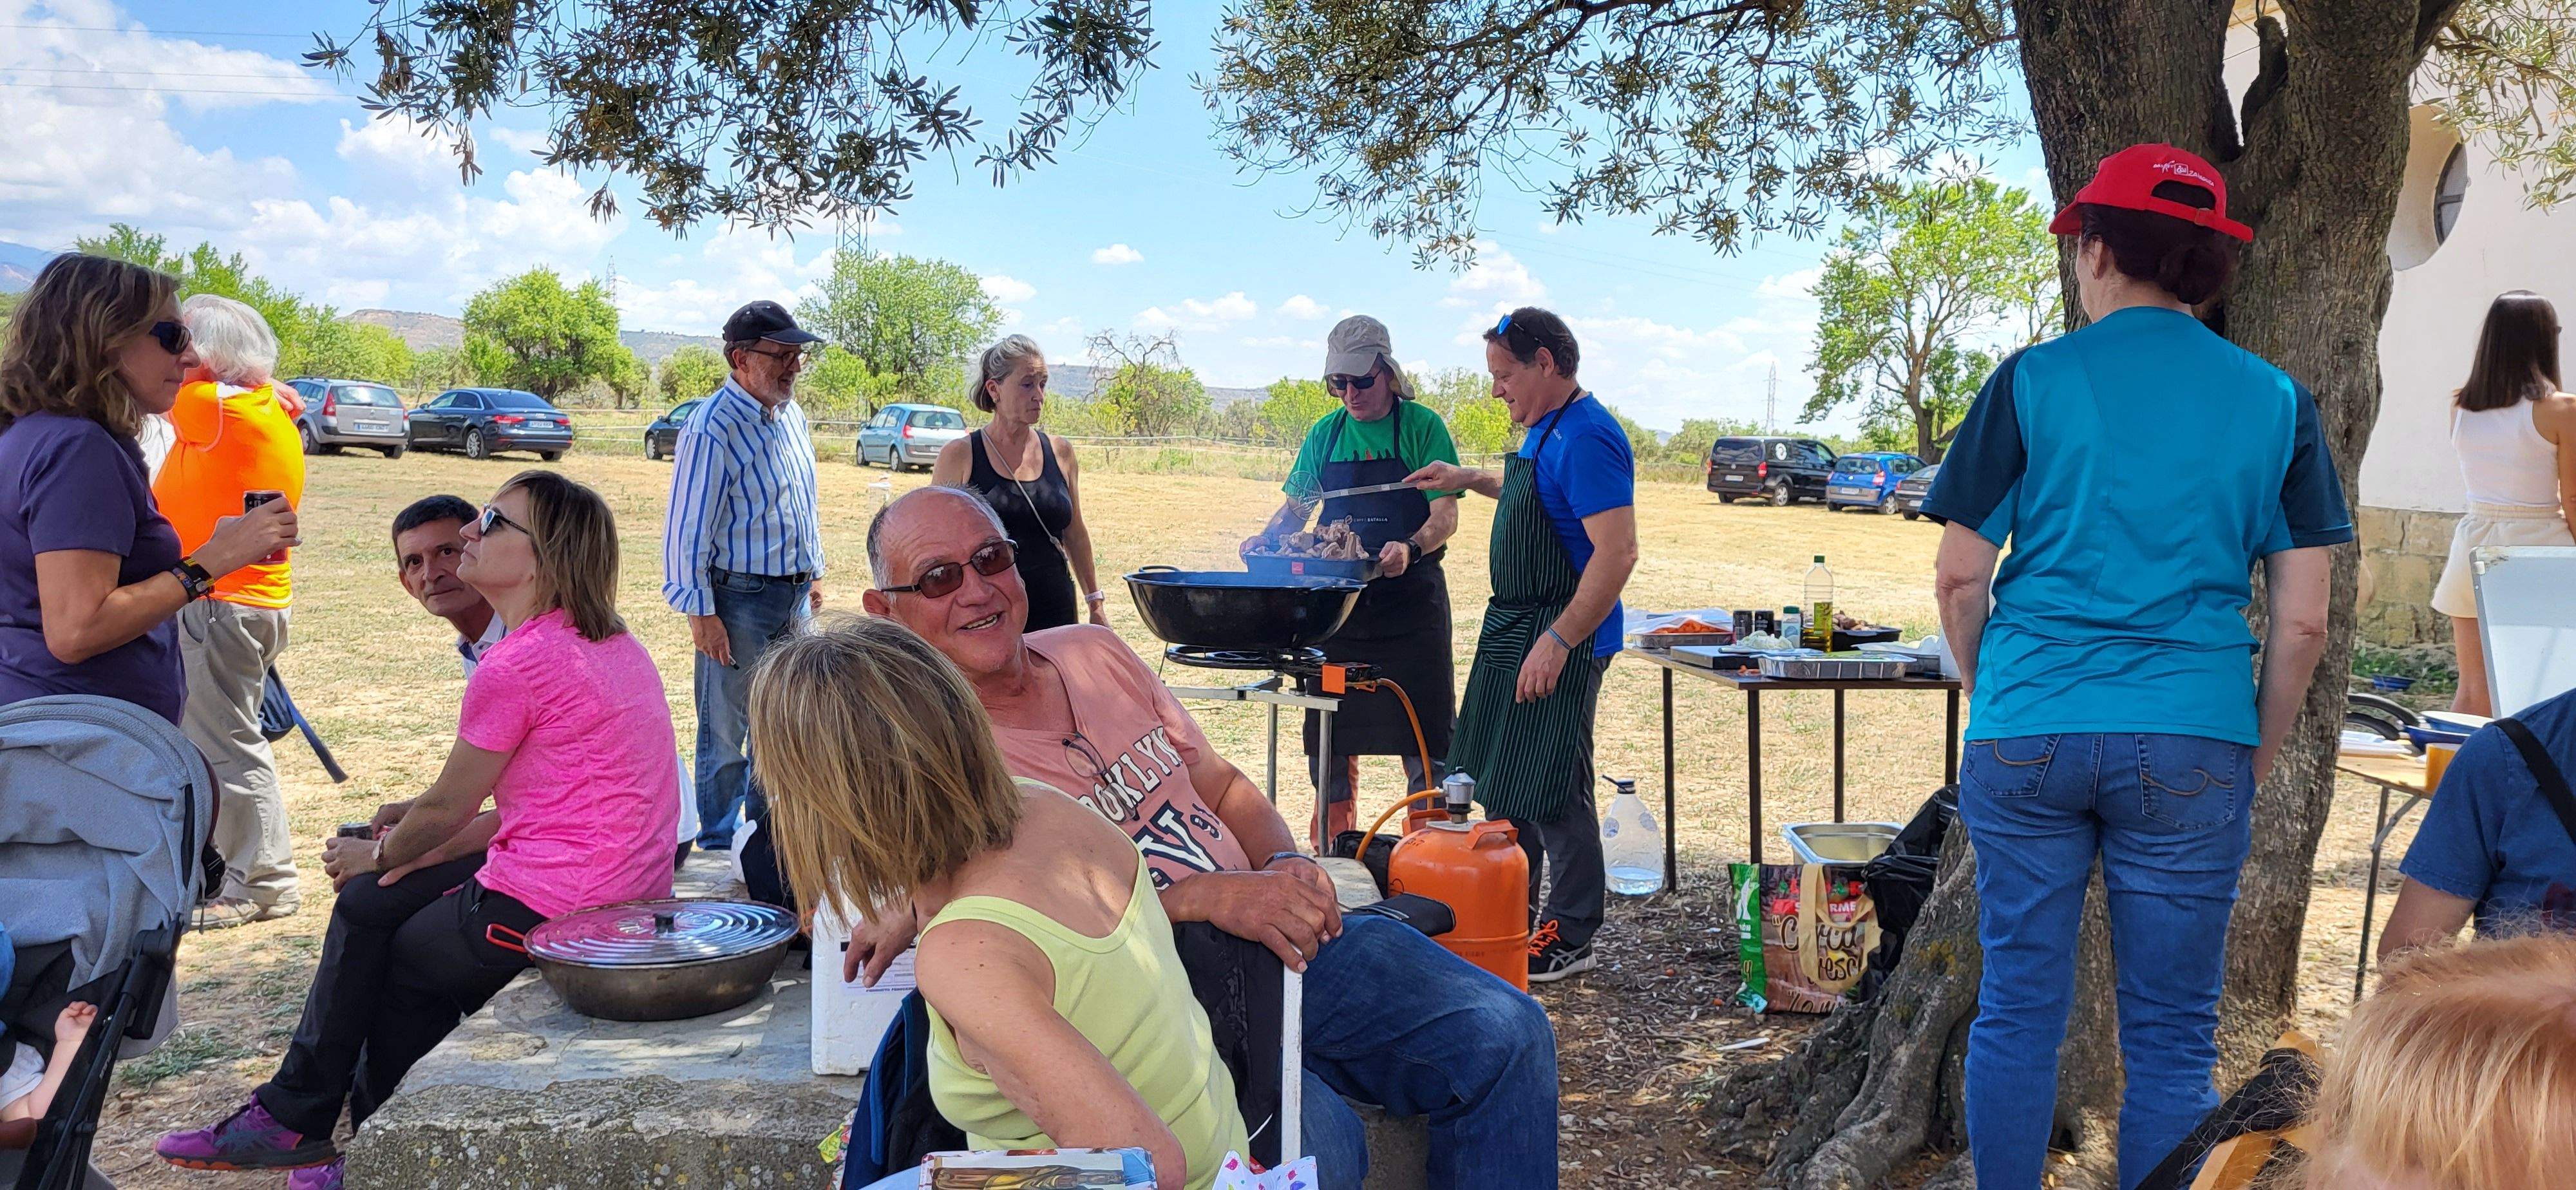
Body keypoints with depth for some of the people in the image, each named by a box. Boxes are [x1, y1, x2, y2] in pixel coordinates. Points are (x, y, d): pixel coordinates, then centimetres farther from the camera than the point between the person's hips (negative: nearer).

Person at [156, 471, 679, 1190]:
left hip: (550, 910, -9)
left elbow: (445, 810, -7)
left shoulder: (517, 665, -19)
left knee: (396, 958, 16)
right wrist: (422, 849, 14)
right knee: (367, 905, 19)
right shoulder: (607, 641, 9)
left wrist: (378, 855, 14)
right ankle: (293, 1117, 31)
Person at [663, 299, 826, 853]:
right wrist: (700, 611, -17)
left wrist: (813, 573, 21)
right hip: (740, 599, -8)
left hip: (795, 597, 8)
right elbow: (688, 527, -16)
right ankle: (716, 849, 14)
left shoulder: (791, 416, 9)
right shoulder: (712, 428, -16)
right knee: (726, 734, 1)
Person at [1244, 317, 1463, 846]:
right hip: (1336, 603, 4)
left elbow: (1446, 514, -10)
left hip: (1410, 603, -4)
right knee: (1330, 740, 9)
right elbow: (1297, 508, 13)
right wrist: (1266, 539, -7)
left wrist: (1411, 548, -29)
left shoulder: (1424, 428, -3)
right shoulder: (1326, 433, 9)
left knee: (1423, 742, -1)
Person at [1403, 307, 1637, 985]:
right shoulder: (1543, 430, 12)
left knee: (1550, 795, -3)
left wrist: (1558, 641, -27)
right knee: (1501, 782, 16)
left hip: (1560, 644, -10)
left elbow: (1617, 554, -26)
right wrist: (1472, 481, 24)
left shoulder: (1587, 438, -20)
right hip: (1512, 629, 10)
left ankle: (1569, 941, 9)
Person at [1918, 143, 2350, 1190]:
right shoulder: (2276, 403, 4)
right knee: (2171, 1035, 10)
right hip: (2192, 747, 1)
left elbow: (1960, 579, -1)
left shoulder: (2032, 381, -1)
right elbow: (2302, 621, 2)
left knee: (2017, 1013, 10)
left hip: (2027, 738, 0)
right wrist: (2259, 757, 14)